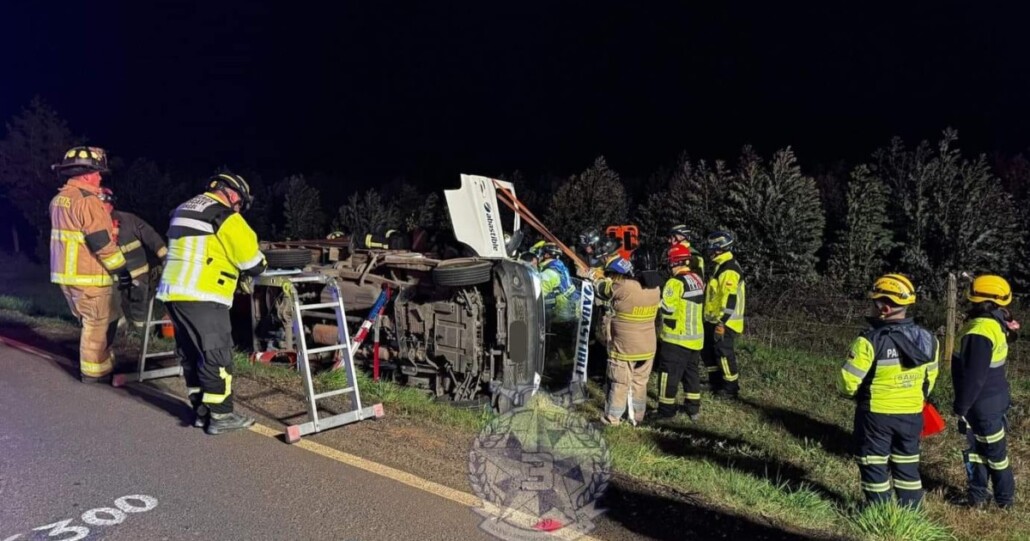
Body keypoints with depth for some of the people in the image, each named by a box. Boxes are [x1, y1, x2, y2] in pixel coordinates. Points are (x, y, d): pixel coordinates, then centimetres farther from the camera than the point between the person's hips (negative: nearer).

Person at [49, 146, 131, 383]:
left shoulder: (59, 199, 13)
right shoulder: (87, 200, -18)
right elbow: (102, 242, -20)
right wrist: (120, 270, -14)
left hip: (66, 273, 9)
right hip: (87, 275, -9)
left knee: (91, 322, 20)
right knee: (99, 323, 1)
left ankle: (94, 363, 27)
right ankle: (95, 370, 7)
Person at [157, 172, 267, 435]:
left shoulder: (184, 210, 23)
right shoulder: (224, 215, -6)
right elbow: (251, 256, -7)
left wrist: (235, 270, 21)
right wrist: (255, 270, 16)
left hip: (173, 292, 9)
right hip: (201, 296, -9)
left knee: (191, 354, 14)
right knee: (216, 355, -3)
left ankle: (202, 411, 21)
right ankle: (220, 416, 2)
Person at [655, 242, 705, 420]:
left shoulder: (676, 282, -19)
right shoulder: (698, 279, 6)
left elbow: (665, 308, -17)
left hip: (676, 338, -8)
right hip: (695, 336, 8)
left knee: (669, 373, 2)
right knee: (691, 372, 17)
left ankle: (666, 410, 8)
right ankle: (694, 408, 23)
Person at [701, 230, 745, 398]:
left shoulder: (729, 271, -20)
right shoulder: (721, 266, 14)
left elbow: (730, 299, -25)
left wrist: (722, 322, -26)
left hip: (724, 322, -10)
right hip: (713, 320, 10)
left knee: (724, 354, -2)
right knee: (708, 350, 18)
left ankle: (731, 388, 9)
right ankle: (715, 381, 31)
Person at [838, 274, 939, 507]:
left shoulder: (870, 341, -22)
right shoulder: (927, 339, -2)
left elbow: (848, 382, -19)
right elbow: (930, 379, 10)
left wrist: (854, 394, 3)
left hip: (876, 415, -5)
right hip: (912, 415, 6)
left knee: (875, 467, 9)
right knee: (907, 466, 19)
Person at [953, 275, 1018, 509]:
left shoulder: (980, 332, -26)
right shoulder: (996, 324, 3)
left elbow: (974, 376, -24)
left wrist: (961, 406, -16)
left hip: (982, 403, -9)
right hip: (994, 398, 9)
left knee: (994, 450, 7)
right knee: (979, 446, 17)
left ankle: (1005, 498, 22)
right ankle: (978, 494, 27)